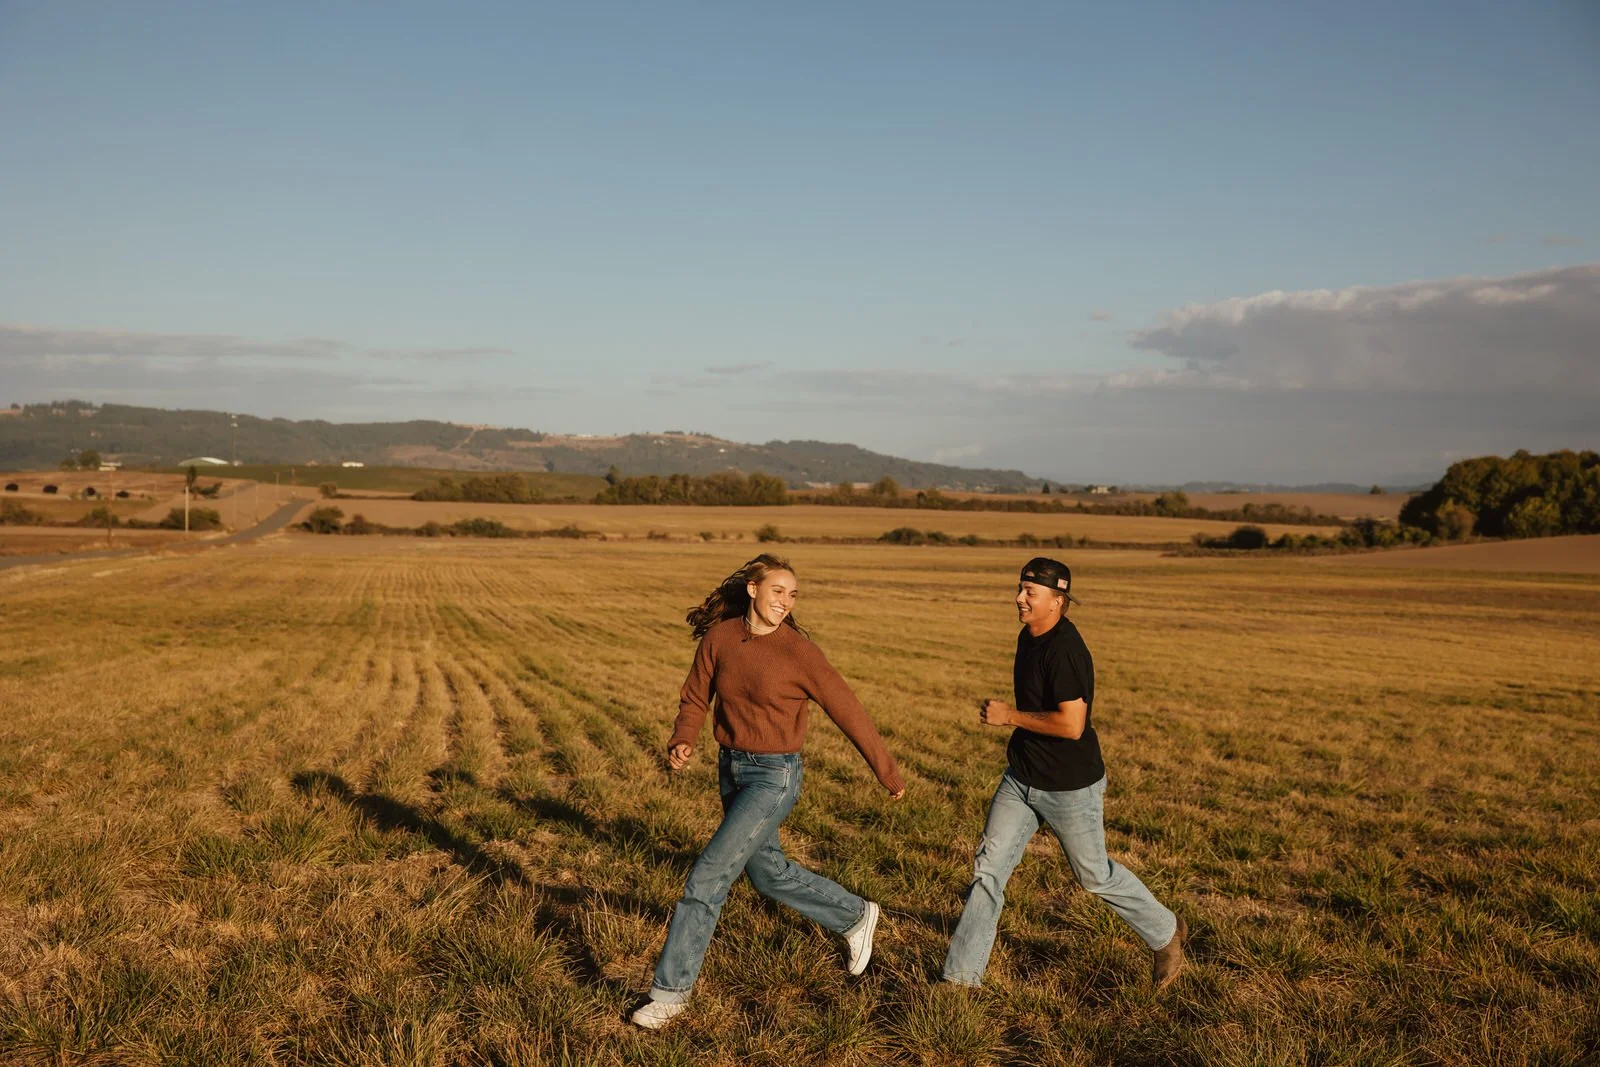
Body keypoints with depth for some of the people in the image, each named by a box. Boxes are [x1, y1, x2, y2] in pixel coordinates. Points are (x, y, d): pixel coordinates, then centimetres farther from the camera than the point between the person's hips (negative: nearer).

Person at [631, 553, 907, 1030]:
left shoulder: (798, 651, -17)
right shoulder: (718, 637, -4)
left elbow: (849, 712, -9)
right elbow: (696, 699, 5)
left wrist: (889, 774, -2)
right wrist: (682, 743, -16)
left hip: (773, 777, -6)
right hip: (730, 768, 6)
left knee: (707, 878, -10)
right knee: (768, 872, 22)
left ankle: (672, 990, 3)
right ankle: (855, 916, 44)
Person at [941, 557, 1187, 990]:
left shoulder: (1065, 650, -25)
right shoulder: (1029, 635, 4)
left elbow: (1072, 725, -31)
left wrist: (1010, 716, -23)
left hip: (1070, 789, -8)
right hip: (1021, 779, 8)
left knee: (1095, 876, 12)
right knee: (988, 868, 3)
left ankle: (1165, 934, 37)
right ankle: (961, 977, 9)